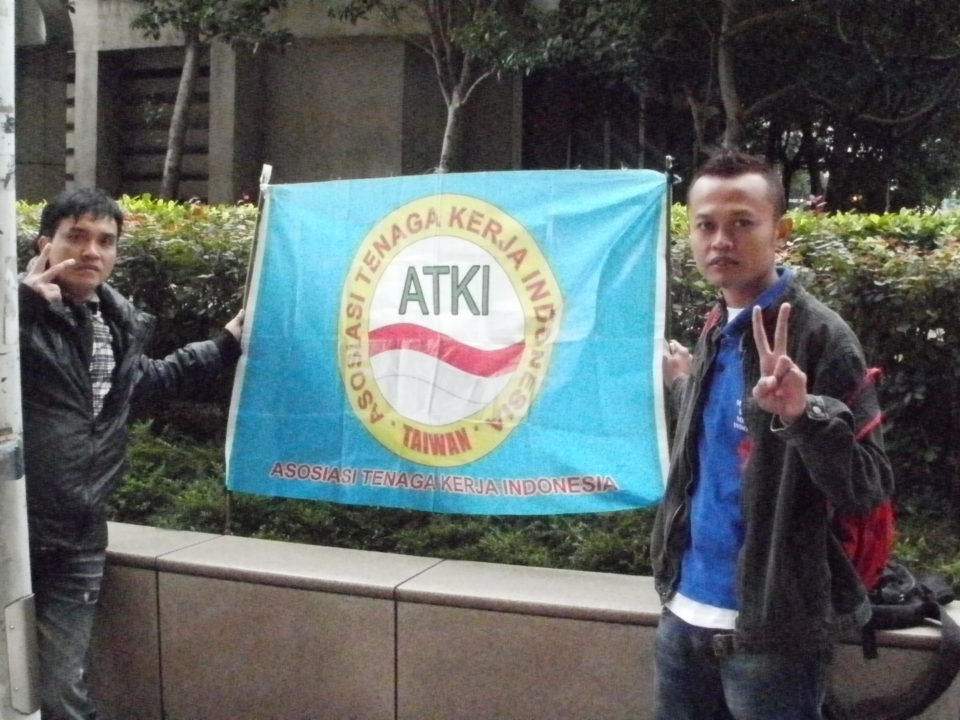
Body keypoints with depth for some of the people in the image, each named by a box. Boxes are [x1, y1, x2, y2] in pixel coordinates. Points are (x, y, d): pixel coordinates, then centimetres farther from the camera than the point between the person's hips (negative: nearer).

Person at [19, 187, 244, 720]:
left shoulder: (117, 325, 10)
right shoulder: (21, 314, -9)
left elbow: (150, 378, 31)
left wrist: (226, 344, 31)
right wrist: (25, 297, -29)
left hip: (76, 541, 5)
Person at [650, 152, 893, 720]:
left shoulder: (818, 335, -15)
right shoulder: (716, 332, 6)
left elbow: (870, 486, -18)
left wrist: (803, 414, -32)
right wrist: (685, 388, 16)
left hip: (772, 629, -7)